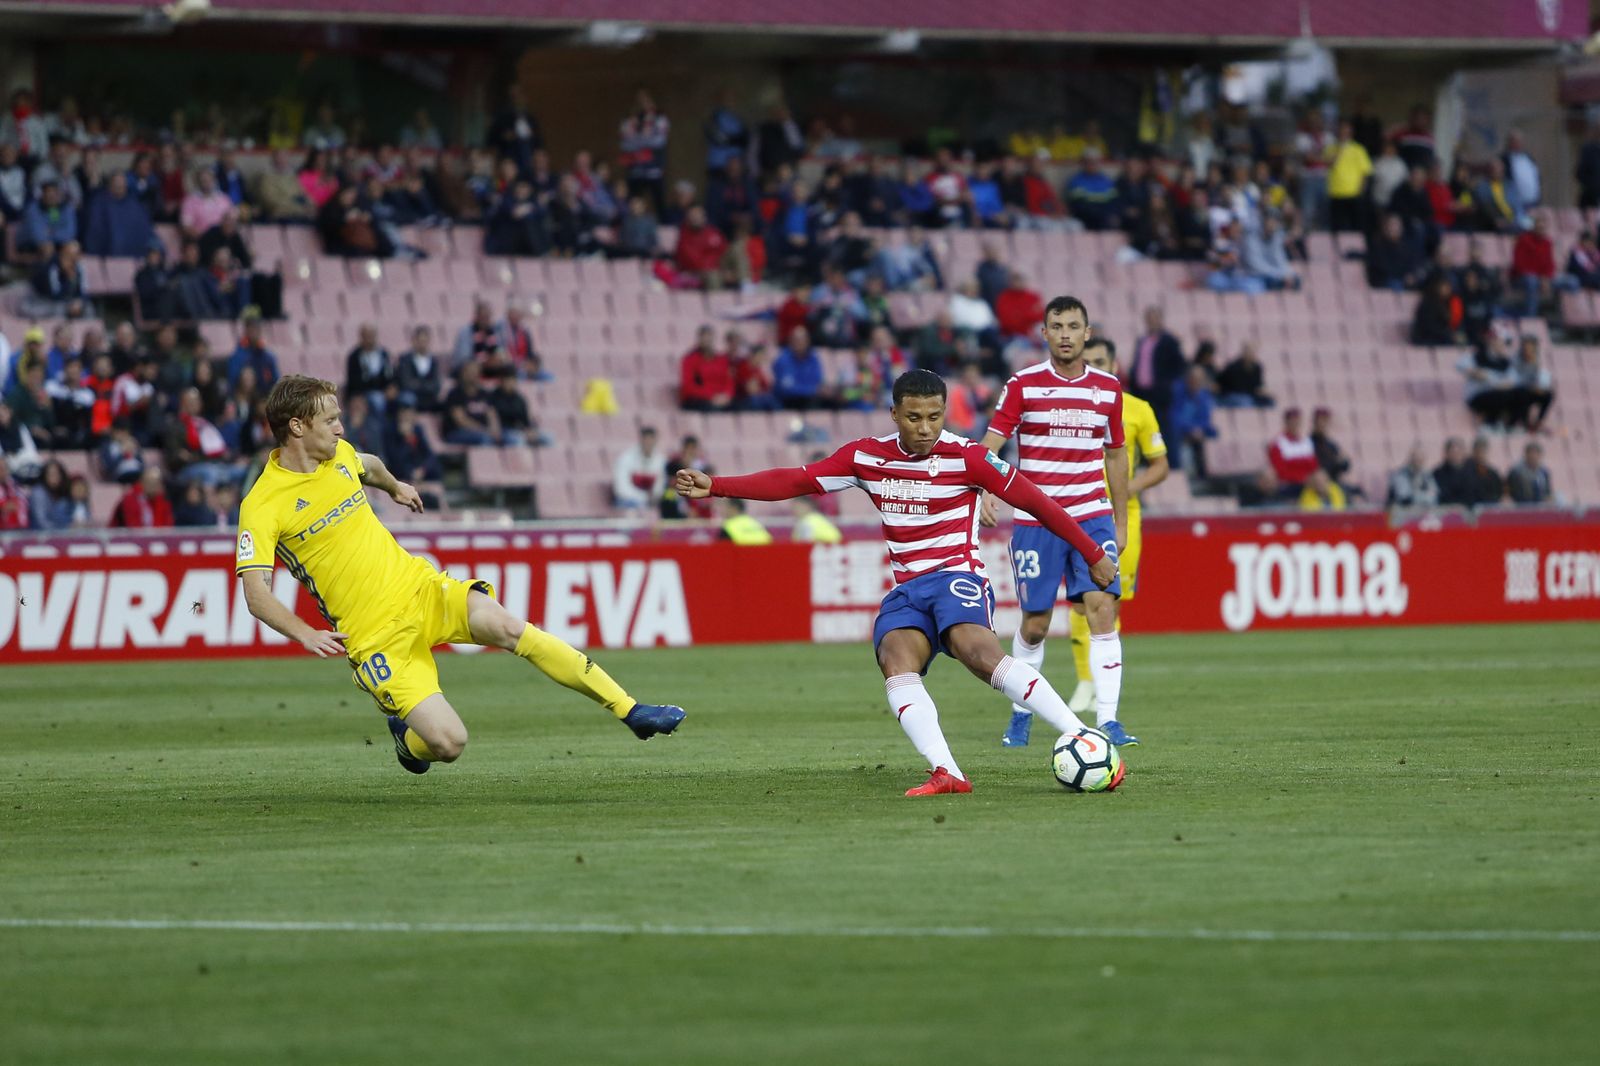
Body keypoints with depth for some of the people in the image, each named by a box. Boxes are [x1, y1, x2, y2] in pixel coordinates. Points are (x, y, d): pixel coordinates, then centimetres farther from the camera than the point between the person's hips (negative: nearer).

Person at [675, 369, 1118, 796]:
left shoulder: (966, 457, -5)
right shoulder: (868, 456, 7)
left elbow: (1035, 502, 1)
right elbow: (795, 481, 11)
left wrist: (1093, 555, 6)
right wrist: (714, 486, 4)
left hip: (957, 576, -4)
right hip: (906, 590, 4)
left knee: (978, 652, -34)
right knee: (896, 663, -27)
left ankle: (1083, 740, -36)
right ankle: (945, 772, -41)